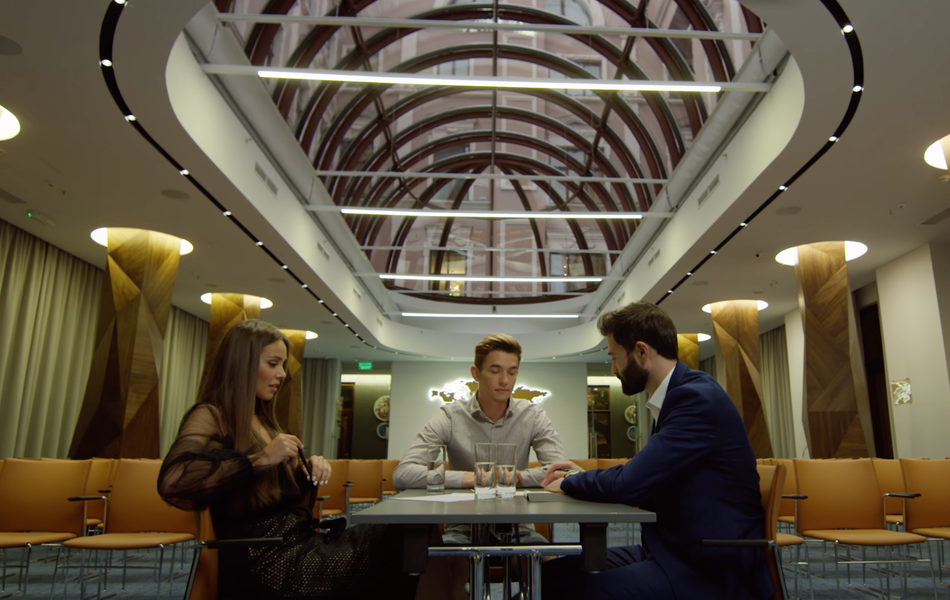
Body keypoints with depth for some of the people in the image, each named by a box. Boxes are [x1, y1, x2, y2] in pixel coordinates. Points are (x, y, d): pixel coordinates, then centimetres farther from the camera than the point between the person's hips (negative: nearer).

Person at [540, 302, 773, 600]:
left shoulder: (698, 398, -19)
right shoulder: (681, 394, 11)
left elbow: (630, 485, -24)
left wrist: (569, 482, -6)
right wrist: (583, 476, 10)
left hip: (709, 569, -9)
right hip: (674, 550, 9)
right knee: (551, 572, -2)